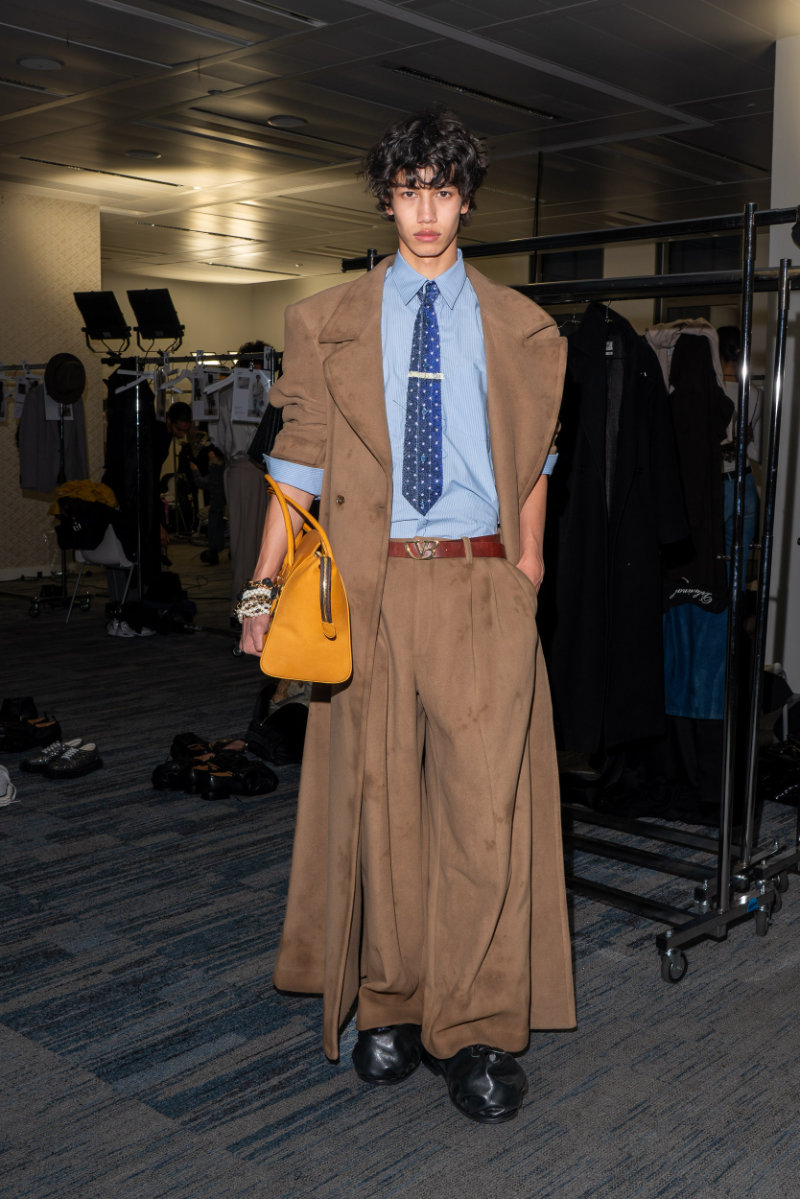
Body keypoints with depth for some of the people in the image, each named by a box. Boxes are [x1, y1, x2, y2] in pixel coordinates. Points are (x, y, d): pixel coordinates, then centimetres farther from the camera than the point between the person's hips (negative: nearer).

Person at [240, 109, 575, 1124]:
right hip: (371, 583, 0)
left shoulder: (518, 328, 12)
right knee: (379, 796, 6)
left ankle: (475, 1031, 10)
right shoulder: (329, 322, 10)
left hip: (481, 584, 0)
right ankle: (392, 1006, 23)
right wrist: (262, 588, 0)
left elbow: (532, 463, 16)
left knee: (488, 804, -4)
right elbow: (301, 462, 6)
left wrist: (527, 570, 8)